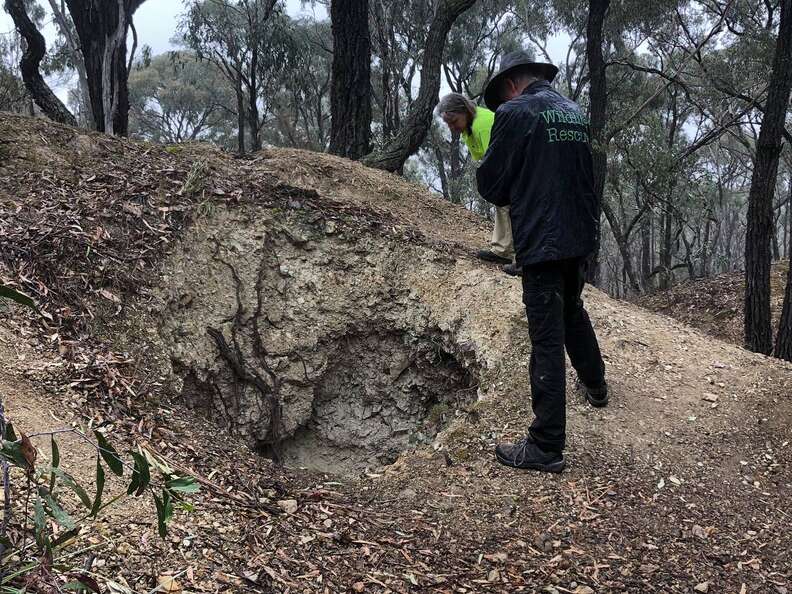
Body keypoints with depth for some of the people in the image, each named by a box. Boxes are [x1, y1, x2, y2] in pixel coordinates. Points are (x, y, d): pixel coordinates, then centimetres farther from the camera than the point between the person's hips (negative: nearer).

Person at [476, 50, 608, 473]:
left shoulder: (514, 113, -11)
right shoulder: (575, 113, 11)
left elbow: (489, 184, -9)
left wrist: (509, 195, 12)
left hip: (541, 241, -7)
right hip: (581, 235, 7)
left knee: (547, 340, -5)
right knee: (573, 313, 29)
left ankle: (546, 446, 0)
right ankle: (595, 384, 49)